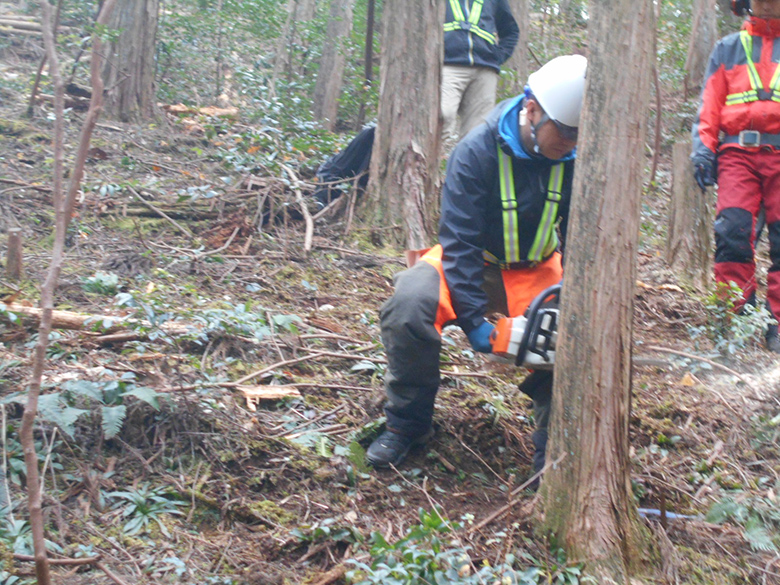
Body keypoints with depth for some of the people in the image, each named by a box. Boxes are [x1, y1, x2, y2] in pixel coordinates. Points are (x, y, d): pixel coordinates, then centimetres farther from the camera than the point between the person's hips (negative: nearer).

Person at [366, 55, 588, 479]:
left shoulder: (575, 160, -13)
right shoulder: (478, 151, -24)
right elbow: (459, 243, -24)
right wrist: (474, 320, -30)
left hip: (536, 271, 3)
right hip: (473, 265, -3)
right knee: (409, 305, -30)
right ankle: (407, 424, -9)